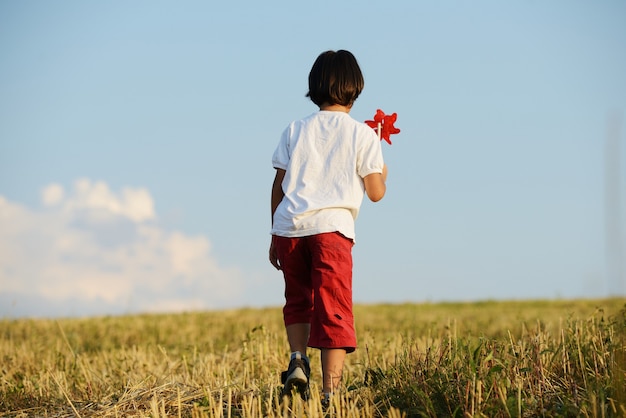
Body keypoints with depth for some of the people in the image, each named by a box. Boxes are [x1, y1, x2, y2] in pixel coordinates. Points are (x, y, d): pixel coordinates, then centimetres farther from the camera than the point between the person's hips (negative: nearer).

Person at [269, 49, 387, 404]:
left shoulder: (295, 130, 14)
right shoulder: (362, 134, 7)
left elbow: (278, 187, 12)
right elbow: (375, 193, 6)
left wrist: (275, 238, 19)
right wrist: (383, 175, 29)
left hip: (289, 225, 3)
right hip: (331, 227, -3)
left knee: (298, 301, 23)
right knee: (333, 310, -1)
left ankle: (298, 360, 2)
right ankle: (331, 392, -7)